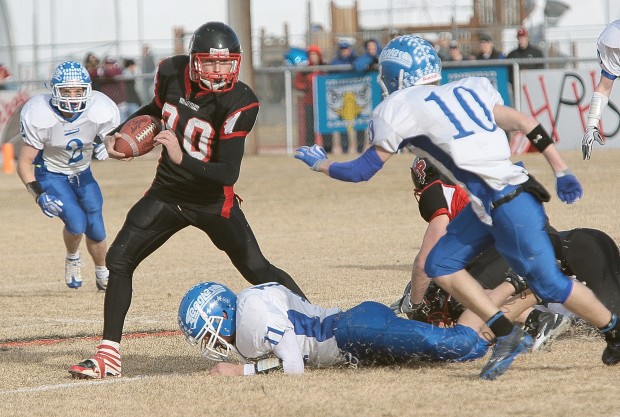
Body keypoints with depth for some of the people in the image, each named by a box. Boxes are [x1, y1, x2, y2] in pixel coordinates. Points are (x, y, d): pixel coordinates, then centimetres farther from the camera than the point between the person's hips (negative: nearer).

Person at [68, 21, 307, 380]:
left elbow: (229, 173, -29)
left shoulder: (239, 102, -24)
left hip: (213, 200, -5)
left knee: (256, 269, -9)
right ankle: (109, 354, 4)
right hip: (167, 192, 5)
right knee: (119, 260, -3)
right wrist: (119, 134, 3)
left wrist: (182, 159, -43)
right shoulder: (172, 73, -8)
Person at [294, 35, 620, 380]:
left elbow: (363, 170, 5)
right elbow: (525, 124, 10)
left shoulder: (398, 110, -3)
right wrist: (561, 171, 13)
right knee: (441, 265, 10)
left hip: (508, 204, -8)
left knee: (548, 283, 0)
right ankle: (507, 335, 9)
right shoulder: (466, 90, 16)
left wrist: (321, 164, 23)